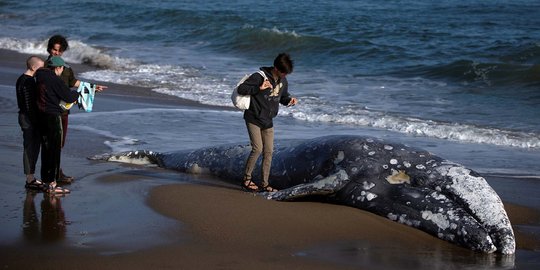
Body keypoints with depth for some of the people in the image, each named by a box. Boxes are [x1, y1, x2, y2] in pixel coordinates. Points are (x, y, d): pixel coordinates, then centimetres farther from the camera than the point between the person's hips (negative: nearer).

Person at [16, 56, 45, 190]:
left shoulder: (21, 79, 13)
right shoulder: (28, 82, -19)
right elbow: (29, 105, -22)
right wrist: (36, 122, -19)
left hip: (24, 116, 10)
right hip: (29, 118, -10)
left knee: (32, 148, 15)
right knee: (30, 148, -4)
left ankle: (31, 178, 22)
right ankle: (30, 180, 1)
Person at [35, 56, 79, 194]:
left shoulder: (40, 78, 8)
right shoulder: (55, 80, -16)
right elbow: (69, 97, -11)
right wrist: (78, 92, 8)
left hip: (42, 116, 8)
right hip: (53, 117, -8)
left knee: (46, 149, 15)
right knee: (55, 150, -2)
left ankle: (46, 181, 22)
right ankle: (52, 184, 0)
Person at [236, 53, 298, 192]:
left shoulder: (283, 81, 4)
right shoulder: (260, 76, -17)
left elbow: (283, 97, 19)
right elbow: (241, 89, -19)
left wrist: (290, 100, -3)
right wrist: (259, 88, -27)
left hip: (268, 121, 7)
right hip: (253, 119, -7)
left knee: (269, 151, 3)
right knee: (257, 149, -13)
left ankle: (264, 183, 10)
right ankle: (246, 179, 1)